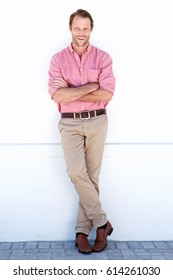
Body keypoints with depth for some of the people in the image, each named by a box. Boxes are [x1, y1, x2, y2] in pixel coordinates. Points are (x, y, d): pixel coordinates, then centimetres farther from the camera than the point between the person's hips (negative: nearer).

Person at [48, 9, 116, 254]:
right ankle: (101, 222, 4)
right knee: (77, 173, -13)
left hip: (97, 122, 0)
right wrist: (91, 87, -11)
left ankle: (82, 230, 14)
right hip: (70, 124, 0)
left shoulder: (103, 58, 1)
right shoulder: (58, 59, 3)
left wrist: (72, 94, -12)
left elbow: (107, 94, -11)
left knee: (92, 175, 3)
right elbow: (57, 95, -10)